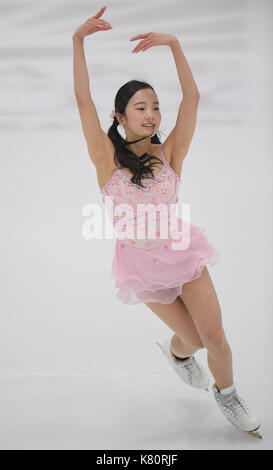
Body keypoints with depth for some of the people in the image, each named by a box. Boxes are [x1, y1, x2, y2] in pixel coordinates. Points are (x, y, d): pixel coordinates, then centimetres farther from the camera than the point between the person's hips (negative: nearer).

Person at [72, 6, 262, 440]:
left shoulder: (169, 154, -2)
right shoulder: (107, 157, -8)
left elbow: (191, 98, -10)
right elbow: (83, 99, -17)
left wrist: (174, 44, -17)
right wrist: (78, 41, -25)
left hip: (182, 251, 2)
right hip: (141, 263, -2)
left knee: (215, 338, -1)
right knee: (193, 337, 8)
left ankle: (227, 394, 29)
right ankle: (176, 352, 46)